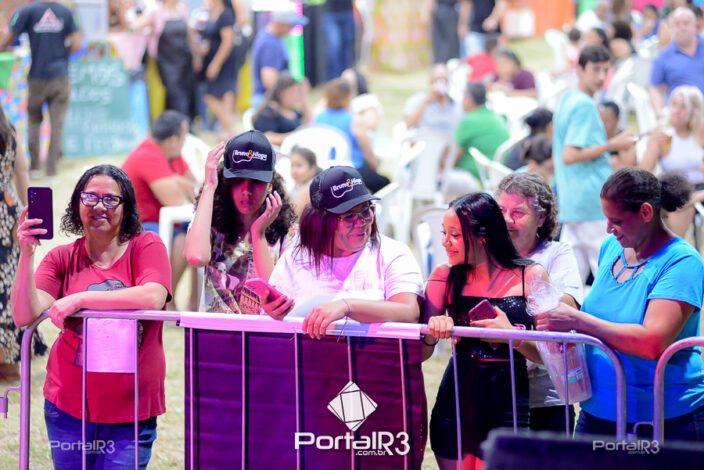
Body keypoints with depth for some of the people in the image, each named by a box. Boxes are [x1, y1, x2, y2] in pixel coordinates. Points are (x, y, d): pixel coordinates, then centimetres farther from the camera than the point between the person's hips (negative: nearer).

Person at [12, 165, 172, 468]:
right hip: (68, 407, 2)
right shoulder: (62, 258, 4)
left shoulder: (146, 246, -2)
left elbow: (153, 298, -22)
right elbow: (24, 317, -7)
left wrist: (79, 300, -20)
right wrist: (26, 254, -18)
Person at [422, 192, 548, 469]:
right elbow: (420, 353, 2)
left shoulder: (531, 277, -3)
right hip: (456, 404, 2)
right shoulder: (445, 278, 3)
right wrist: (434, 330, -19)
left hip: (508, 407, -2)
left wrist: (511, 334, -21)